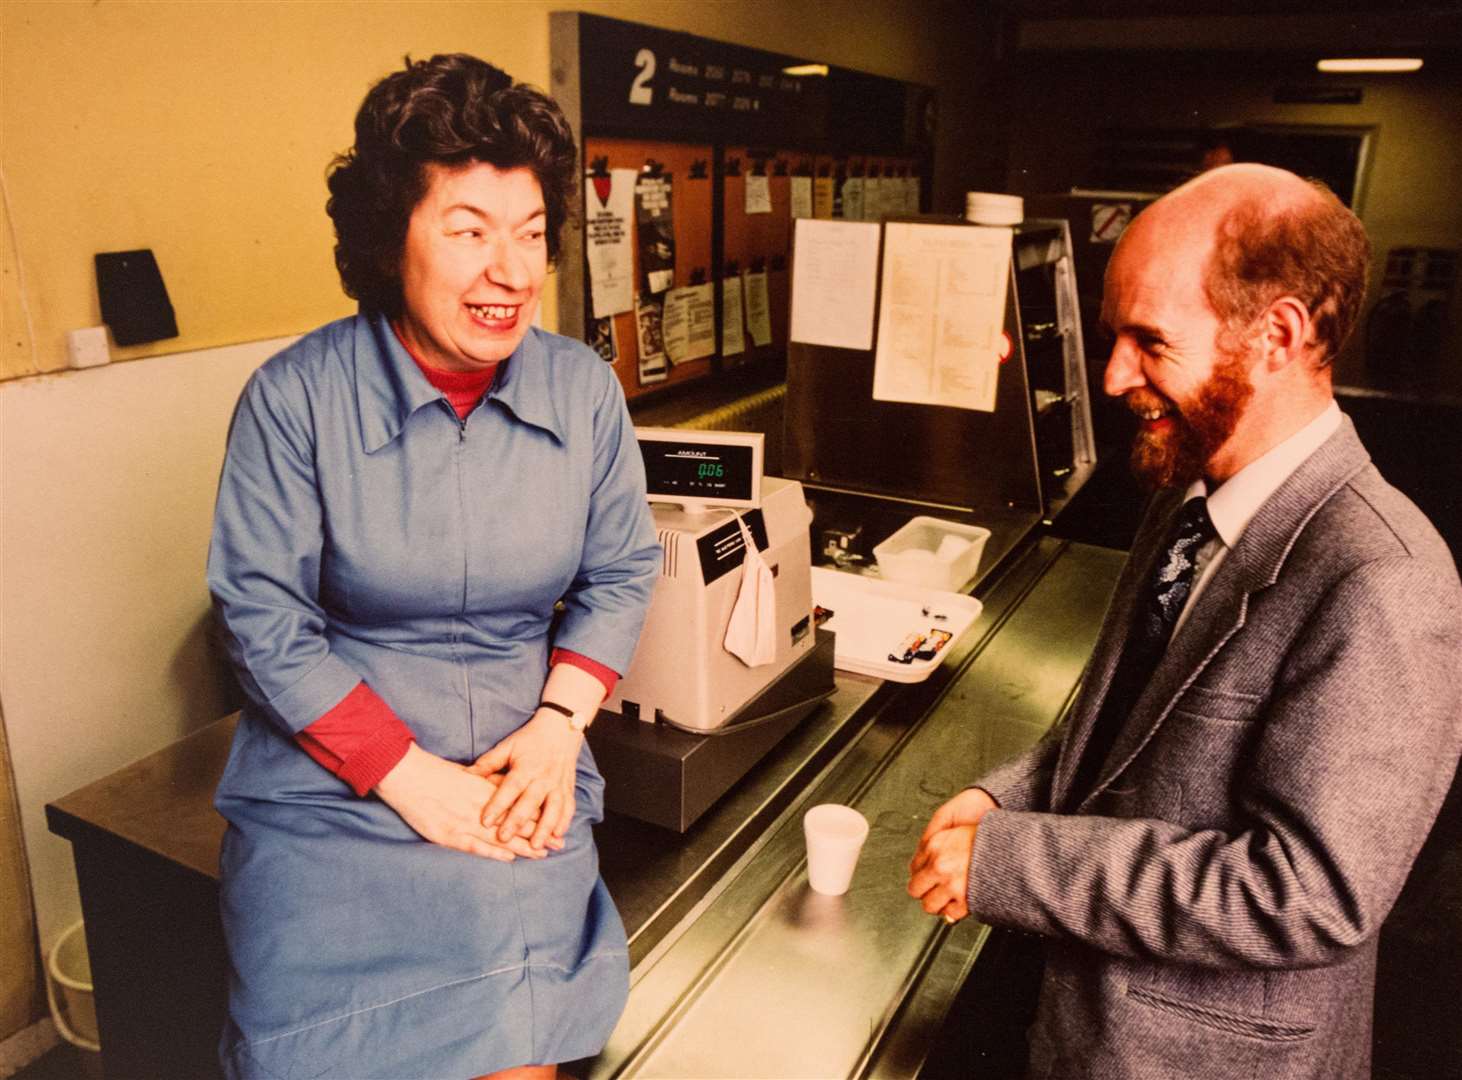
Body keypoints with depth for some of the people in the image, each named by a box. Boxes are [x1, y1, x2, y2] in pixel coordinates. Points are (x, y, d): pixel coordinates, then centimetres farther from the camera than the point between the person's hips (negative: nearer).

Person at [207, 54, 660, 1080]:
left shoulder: (584, 389, -2)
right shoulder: (296, 396, -10)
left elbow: (620, 572, 5)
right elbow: (264, 619, -9)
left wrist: (558, 725, -8)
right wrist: (410, 777, -13)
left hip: (519, 779, 2)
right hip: (330, 788, -1)